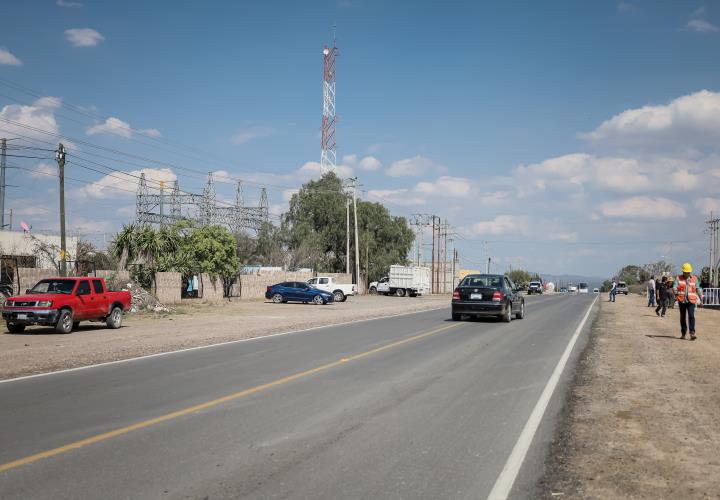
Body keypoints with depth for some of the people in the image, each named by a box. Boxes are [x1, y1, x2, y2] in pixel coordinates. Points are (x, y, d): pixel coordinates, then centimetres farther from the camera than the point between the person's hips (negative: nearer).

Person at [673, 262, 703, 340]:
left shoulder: (694, 278, 8)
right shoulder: (678, 278, 4)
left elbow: (698, 289, 13)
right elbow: (674, 287, -7)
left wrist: (701, 299, 10)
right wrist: (675, 293, -28)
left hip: (691, 301, -1)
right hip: (682, 301, 1)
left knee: (691, 316, -16)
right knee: (683, 317, 9)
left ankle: (692, 333, -20)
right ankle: (683, 333, 19)